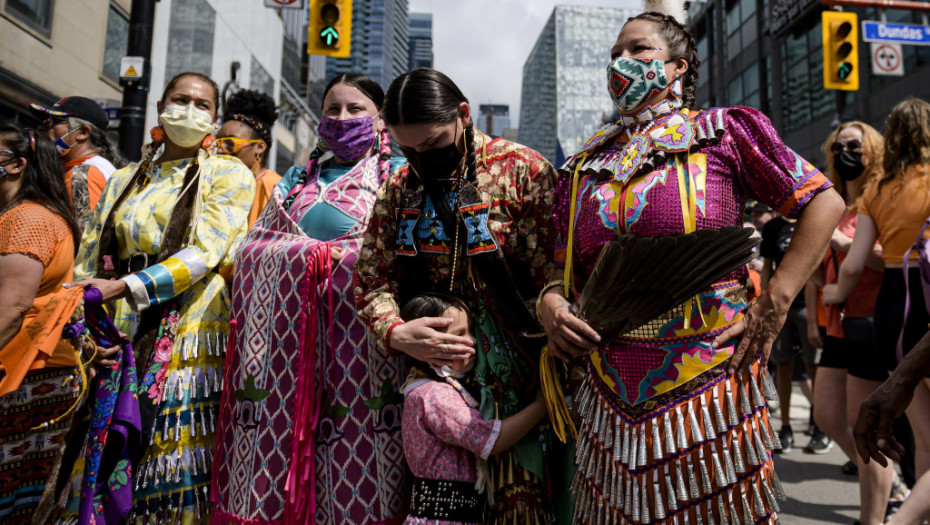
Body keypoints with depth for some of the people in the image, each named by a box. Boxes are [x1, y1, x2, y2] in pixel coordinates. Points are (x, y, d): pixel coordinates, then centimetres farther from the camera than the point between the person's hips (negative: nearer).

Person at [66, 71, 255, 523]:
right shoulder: (123, 181, 18)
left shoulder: (229, 175, 5)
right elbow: (89, 262, 14)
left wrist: (124, 288, -15)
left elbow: (204, 253, -8)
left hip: (191, 340, -4)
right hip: (123, 344, 4)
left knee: (179, 469, -6)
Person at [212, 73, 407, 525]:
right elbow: (253, 247, 16)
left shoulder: (398, 174, 11)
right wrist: (318, 253, 2)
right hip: (291, 333, 4)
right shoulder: (298, 178, 24)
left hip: (358, 336, -3)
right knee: (280, 430, -1)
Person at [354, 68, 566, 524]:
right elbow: (372, 280, 6)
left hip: (513, 376, -3)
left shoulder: (522, 171, -8)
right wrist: (394, 333, -14)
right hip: (430, 367, 4)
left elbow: (555, 282, -10)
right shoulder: (398, 188, 6)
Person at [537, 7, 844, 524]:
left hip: (709, 390, -3)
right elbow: (566, 272, 16)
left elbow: (824, 200, -1)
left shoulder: (721, 133, -1)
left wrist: (774, 303, -9)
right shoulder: (584, 167, 10)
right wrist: (551, 304, -6)